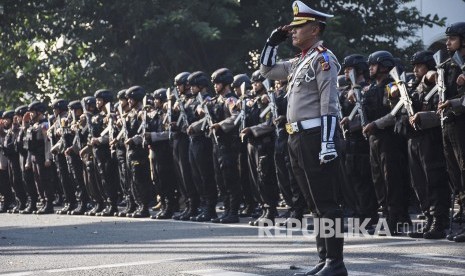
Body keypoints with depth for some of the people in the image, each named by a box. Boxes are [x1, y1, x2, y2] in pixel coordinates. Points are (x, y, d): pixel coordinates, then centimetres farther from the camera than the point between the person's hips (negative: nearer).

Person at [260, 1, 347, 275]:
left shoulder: (323, 59, -9)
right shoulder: (299, 63, 18)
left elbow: (329, 106, -16)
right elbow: (267, 70, 33)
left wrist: (328, 144, -23)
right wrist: (274, 40, 19)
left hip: (315, 138, -9)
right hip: (299, 139, 9)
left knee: (327, 203, -6)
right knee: (316, 204, 11)